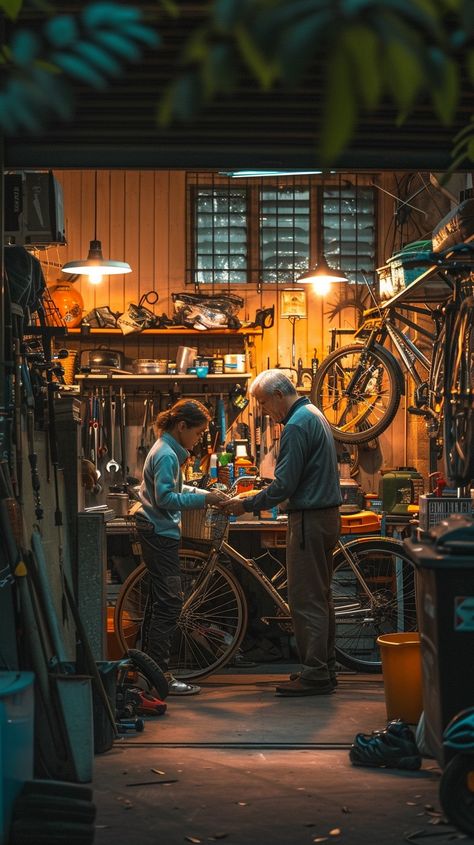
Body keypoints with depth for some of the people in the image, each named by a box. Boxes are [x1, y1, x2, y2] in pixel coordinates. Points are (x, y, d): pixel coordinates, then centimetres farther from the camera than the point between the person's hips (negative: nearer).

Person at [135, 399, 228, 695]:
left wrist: (204, 493, 11)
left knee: (159, 600, 15)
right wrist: (203, 499, -21)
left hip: (157, 532, 11)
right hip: (161, 533, -11)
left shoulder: (167, 450, 14)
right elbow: (165, 498, -23)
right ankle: (161, 675, -10)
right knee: (170, 601, -10)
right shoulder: (166, 454, -17)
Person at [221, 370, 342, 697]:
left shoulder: (298, 425, -17)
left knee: (307, 600, -6)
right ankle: (325, 668, 20)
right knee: (320, 596, 14)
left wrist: (246, 505, -10)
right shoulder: (315, 415, 16)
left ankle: (314, 675, -4)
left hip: (309, 519, -11)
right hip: (326, 514, 11)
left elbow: (284, 486, -20)